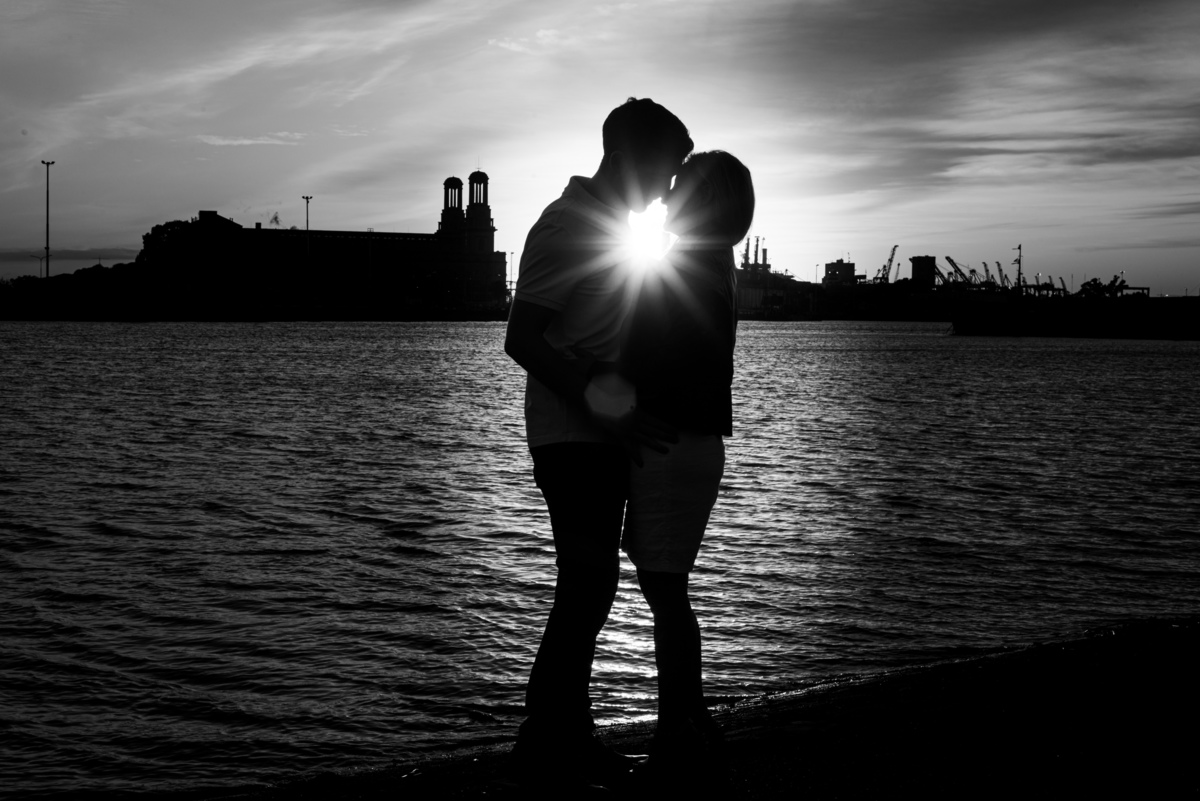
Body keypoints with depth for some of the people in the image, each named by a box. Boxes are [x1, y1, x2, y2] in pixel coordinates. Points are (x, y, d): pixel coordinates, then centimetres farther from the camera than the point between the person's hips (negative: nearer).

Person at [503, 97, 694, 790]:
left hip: (604, 436, 9)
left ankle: (567, 735, 16)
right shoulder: (566, 225, -13)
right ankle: (545, 745, -3)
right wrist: (606, 413, -24)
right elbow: (522, 339, -20)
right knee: (589, 584, -10)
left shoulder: (609, 225, 18)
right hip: (572, 438, -9)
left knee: (590, 585, 10)